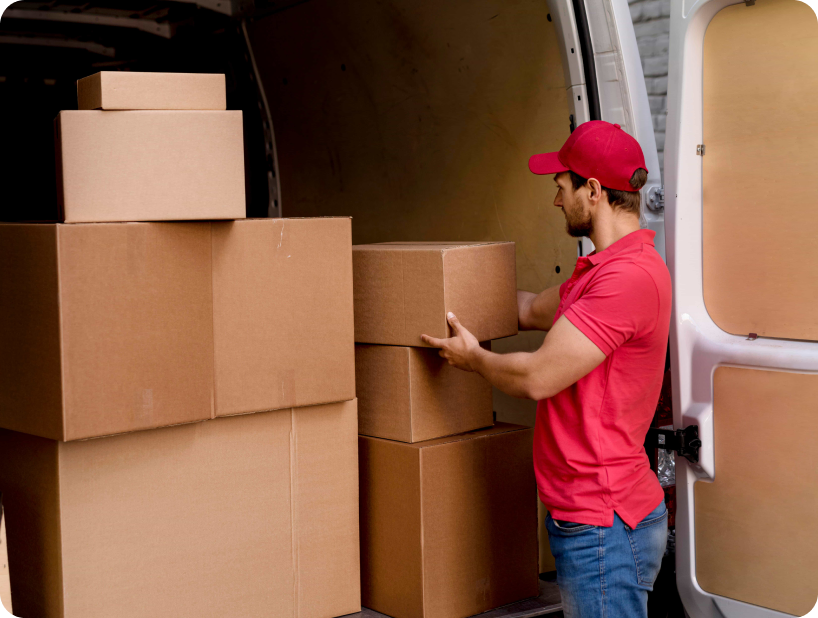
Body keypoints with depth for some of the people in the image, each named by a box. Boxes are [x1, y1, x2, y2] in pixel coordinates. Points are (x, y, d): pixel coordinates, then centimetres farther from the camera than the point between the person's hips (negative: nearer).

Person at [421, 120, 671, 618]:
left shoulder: (631, 274, -20)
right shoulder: (602, 269, 15)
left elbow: (537, 377, -21)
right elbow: (532, 309, 32)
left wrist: (473, 357, -2)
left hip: (604, 525, -10)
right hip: (586, 515, 10)